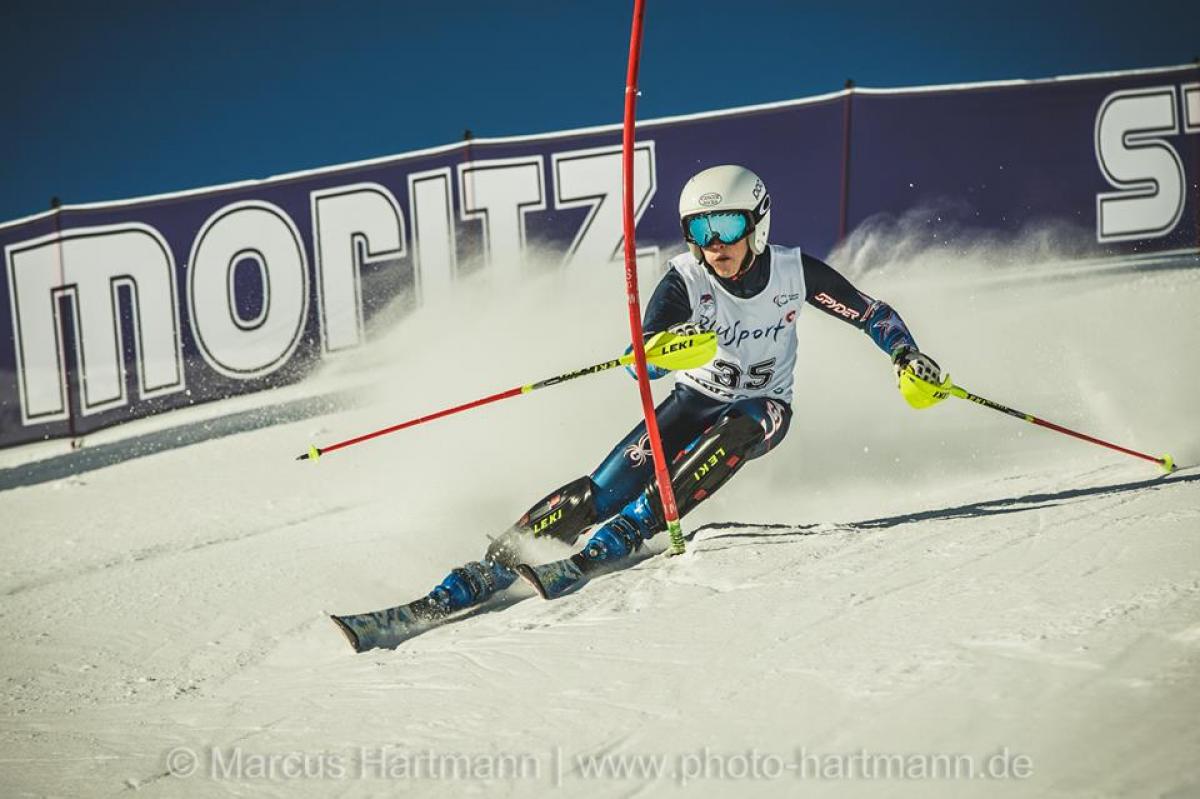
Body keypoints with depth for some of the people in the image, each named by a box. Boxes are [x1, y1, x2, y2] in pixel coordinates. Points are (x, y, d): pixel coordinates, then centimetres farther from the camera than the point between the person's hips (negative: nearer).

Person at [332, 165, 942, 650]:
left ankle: (612, 546, -37)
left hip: (763, 411, 1)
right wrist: (669, 344, -54)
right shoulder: (684, 281, -20)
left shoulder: (796, 271, -16)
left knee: (730, 436, -36)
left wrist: (906, 352, -16)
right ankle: (489, 571, -26)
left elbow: (872, 315, -1)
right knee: (605, 488, -21)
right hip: (694, 399, -1)